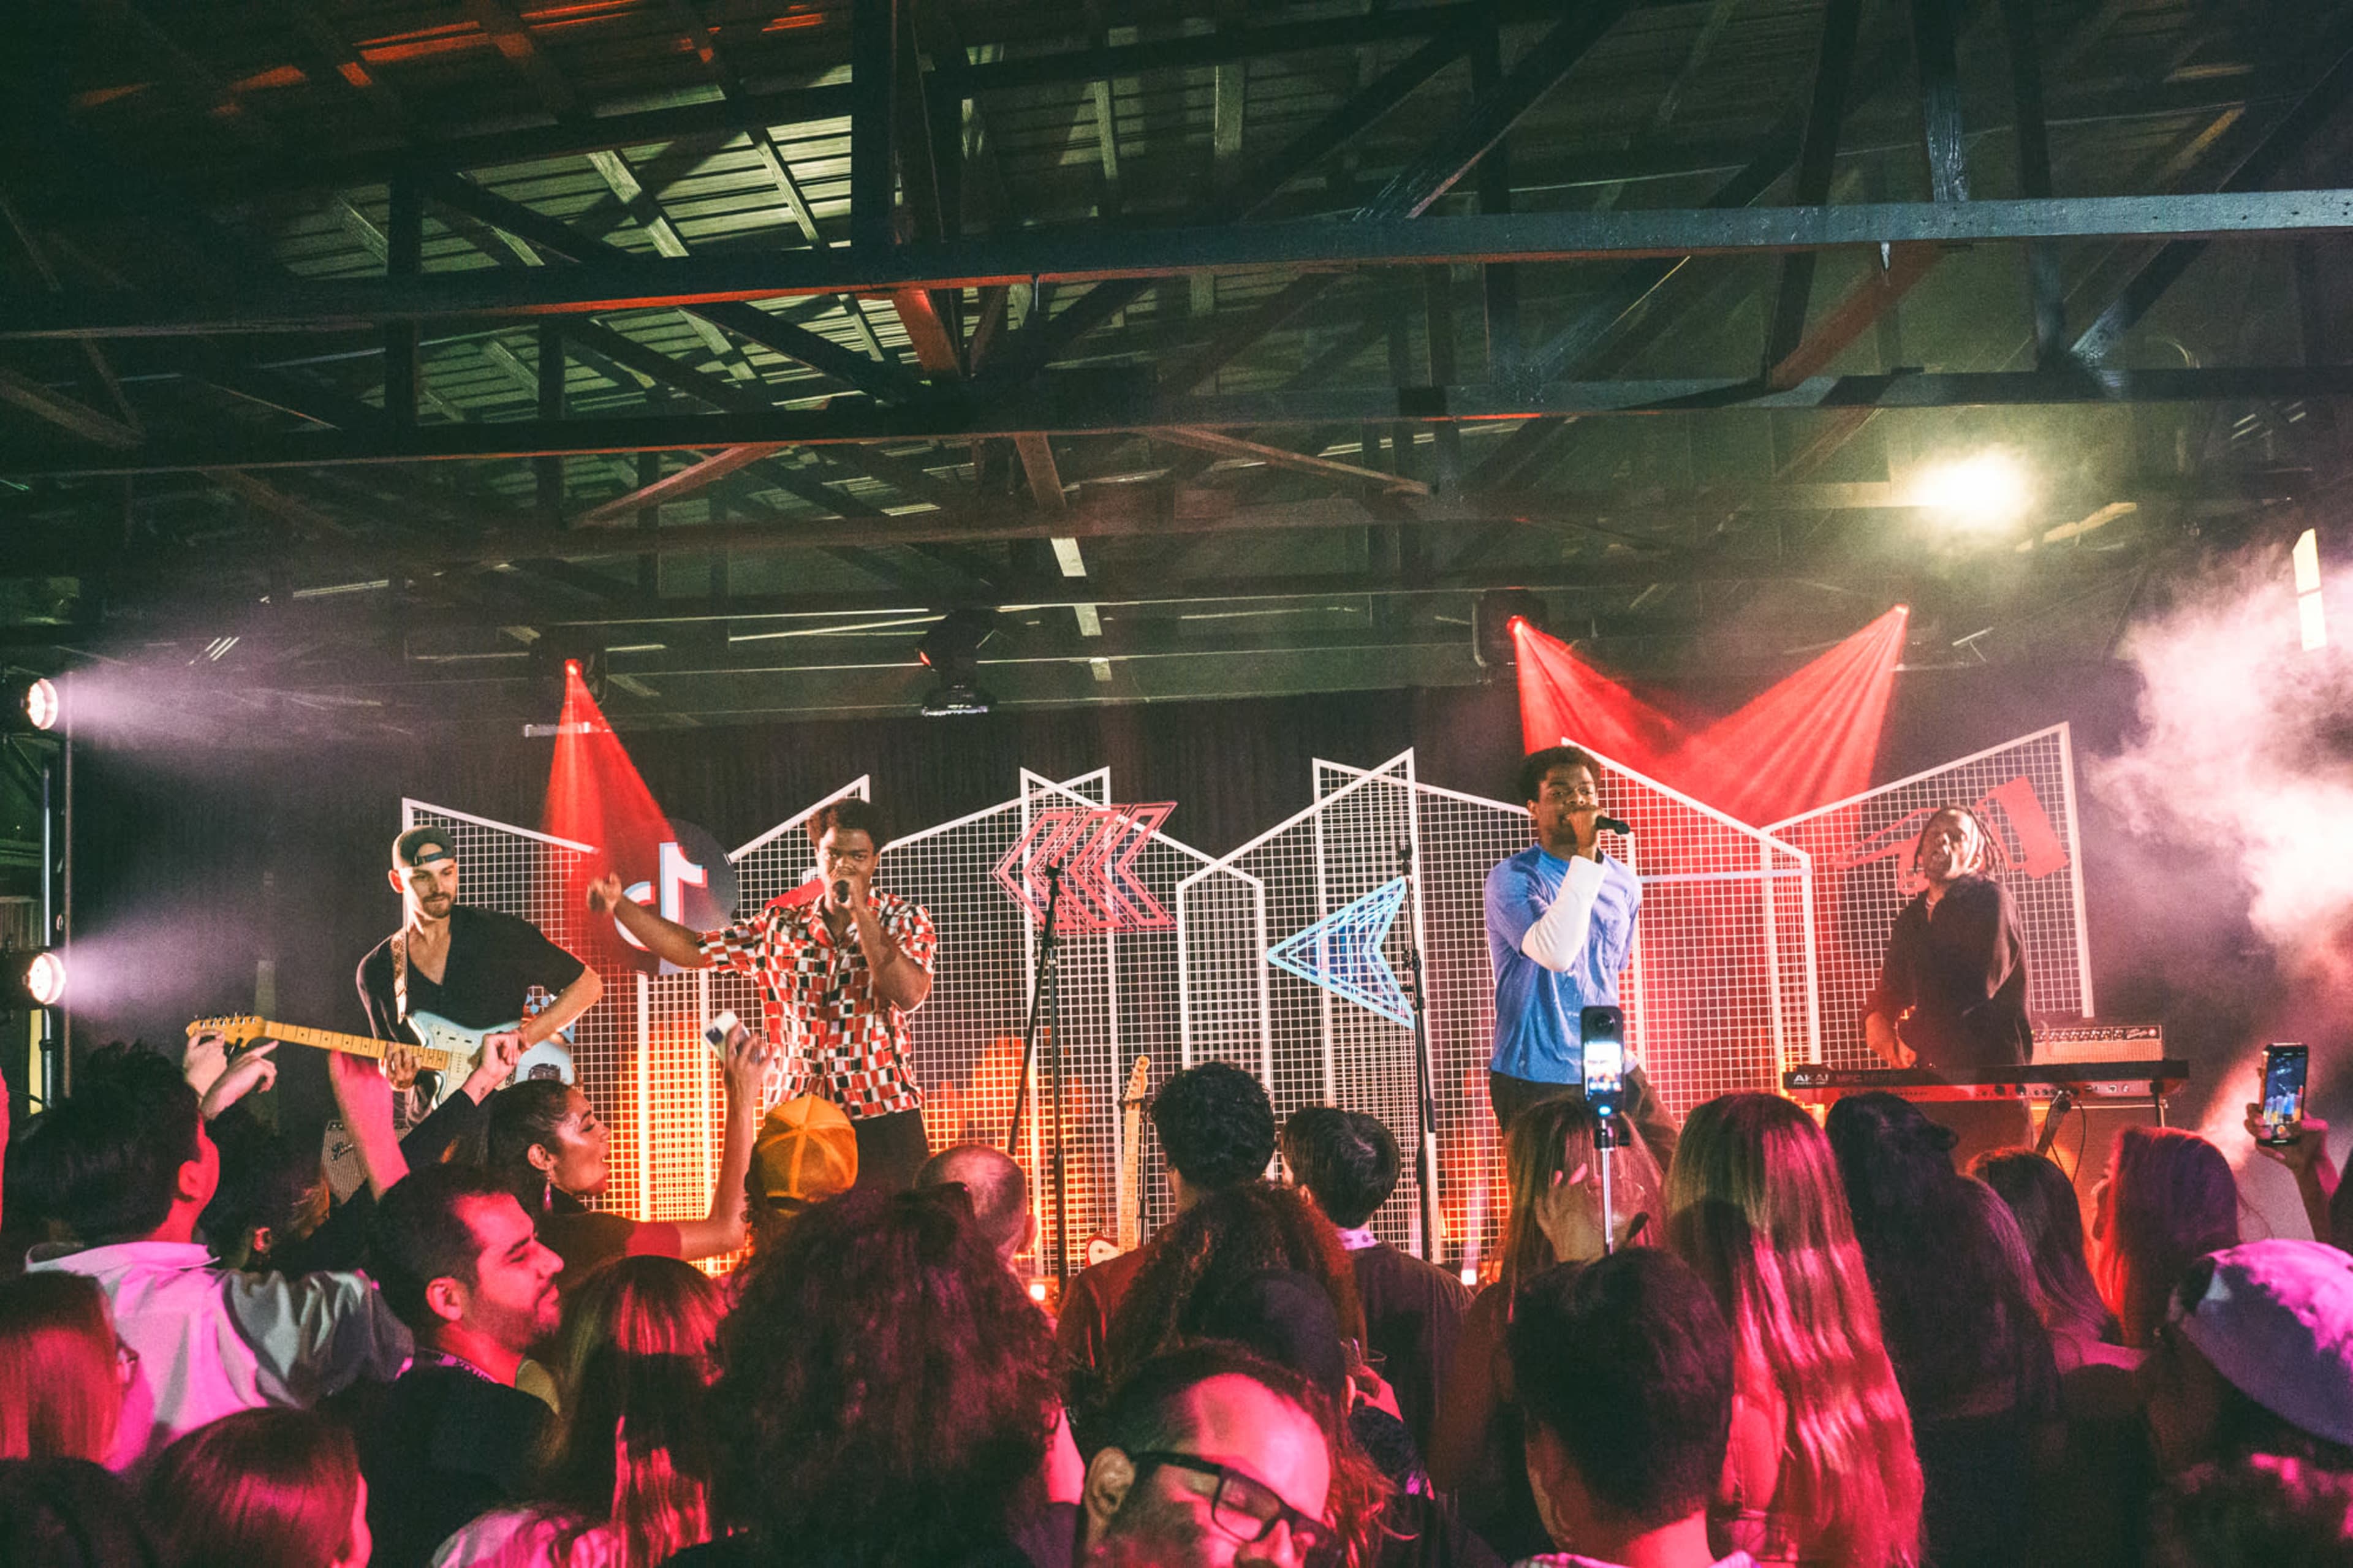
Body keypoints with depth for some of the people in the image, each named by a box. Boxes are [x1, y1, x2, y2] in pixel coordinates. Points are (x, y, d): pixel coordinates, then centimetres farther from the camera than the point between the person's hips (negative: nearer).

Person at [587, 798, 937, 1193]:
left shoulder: (906, 919, 1)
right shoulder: (782, 924, 8)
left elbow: (909, 995, -16)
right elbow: (693, 950, 10)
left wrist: (861, 911, -17)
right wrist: (619, 904, 0)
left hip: (884, 1119, -2)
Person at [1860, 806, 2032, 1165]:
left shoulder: (1991, 900, -2)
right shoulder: (1911, 920, 19)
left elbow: (1977, 986, -12)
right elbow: (1889, 988, 16)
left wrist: (1909, 1035, -6)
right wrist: (1877, 1019, -8)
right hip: (1930, 1080, 6)